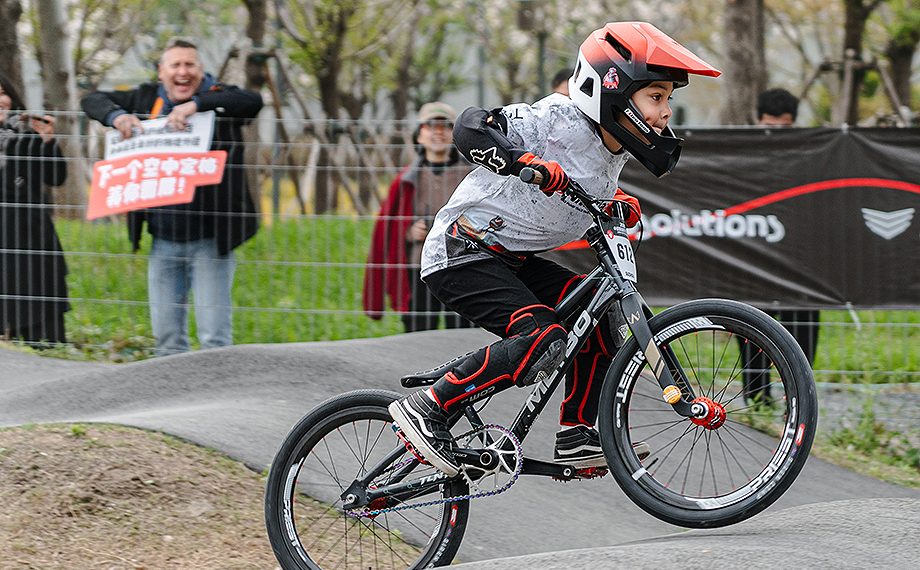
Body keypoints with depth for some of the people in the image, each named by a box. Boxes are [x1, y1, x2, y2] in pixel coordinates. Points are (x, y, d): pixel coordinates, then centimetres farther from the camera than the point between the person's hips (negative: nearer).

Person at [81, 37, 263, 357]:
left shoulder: (217, 98, -3)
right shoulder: (147, 100, 10)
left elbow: (253, 102, -23)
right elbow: (93, 101, 15)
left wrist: (195, 104, -30)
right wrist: (116, 116, -7)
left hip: (210, 242, -5)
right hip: (163, 243, 5)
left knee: (215, 336, -7)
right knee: (167, 337, 9)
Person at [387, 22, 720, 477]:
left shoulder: (613, 148, 6)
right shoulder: (560, 120, -20)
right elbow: (470, 128, -26)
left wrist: (619, 202, 7)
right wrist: (523, 161, -43)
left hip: (511, 260, 9)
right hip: (461, 254, -9)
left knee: (604, 314, 2)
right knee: (542, 342, -26)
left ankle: (578, 437, 5)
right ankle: (427, 408, -20)